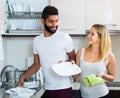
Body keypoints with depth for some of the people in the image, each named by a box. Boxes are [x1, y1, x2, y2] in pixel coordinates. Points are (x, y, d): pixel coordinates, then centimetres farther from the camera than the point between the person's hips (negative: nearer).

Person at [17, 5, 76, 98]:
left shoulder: (65, 38, -9)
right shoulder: (37, 40, 4)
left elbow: (73, 58, 1)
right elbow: (37, 64, 11)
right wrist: (23, 77, 0)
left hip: (64, 88, -4)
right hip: (47, 88, 4)